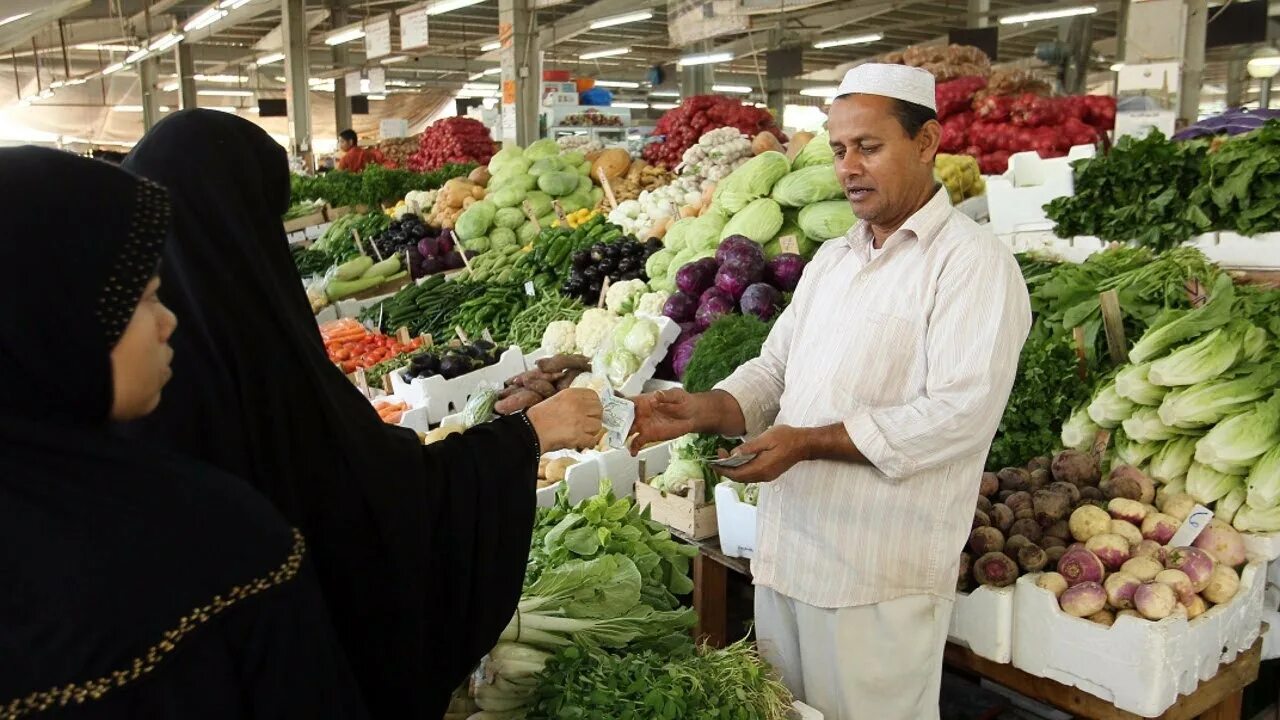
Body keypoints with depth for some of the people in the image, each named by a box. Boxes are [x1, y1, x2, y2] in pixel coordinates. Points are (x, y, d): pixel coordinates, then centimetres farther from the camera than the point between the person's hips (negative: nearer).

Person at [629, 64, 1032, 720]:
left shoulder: (974, 263, -10)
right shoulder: (831, 259, 15)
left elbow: (961, 412, -20)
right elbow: (776, 367, 14)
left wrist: (810, 441, -22)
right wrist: (707, 410, -6)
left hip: (880, 574, -7)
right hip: (784, 550, 7)